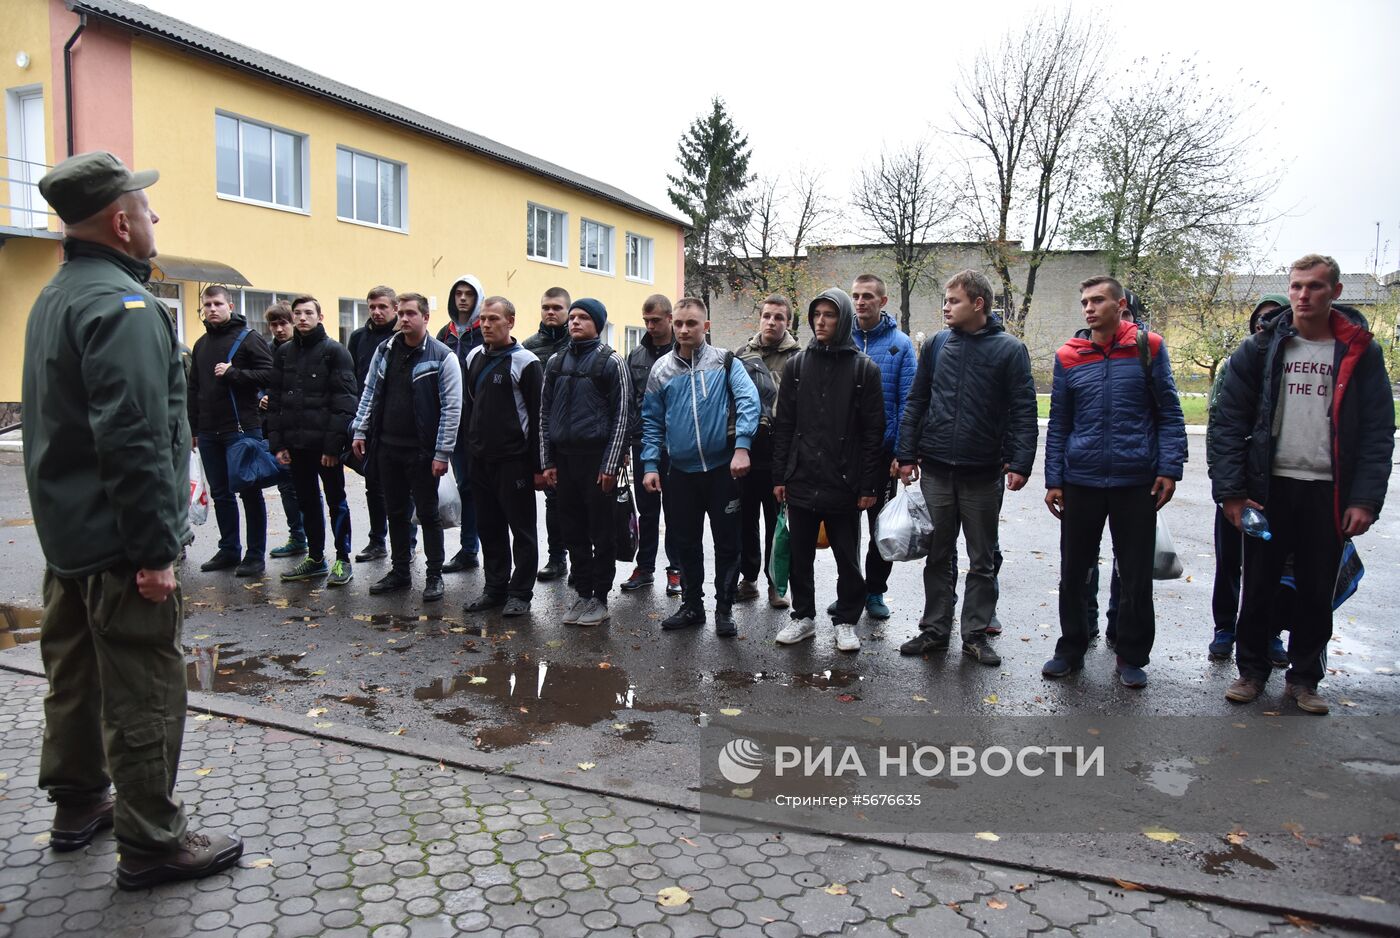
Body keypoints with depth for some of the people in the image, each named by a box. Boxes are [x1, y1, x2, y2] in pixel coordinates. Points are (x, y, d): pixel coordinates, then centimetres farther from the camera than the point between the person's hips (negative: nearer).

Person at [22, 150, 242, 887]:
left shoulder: (54, 298, 14)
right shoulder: (123, 306, -19)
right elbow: (135, 439, -27)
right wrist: (155, 548, -24)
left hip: (66, 531, 10)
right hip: (117, 541, -10)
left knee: (75, 676, 20)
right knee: (144, 693, -1)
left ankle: (77, 806, 35)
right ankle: (151, 842, 9)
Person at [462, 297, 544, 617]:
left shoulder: (525, 362, -9)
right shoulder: (474, 358, 11)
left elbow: (538, 416, -10)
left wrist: (538, 466, -12)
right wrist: (469, 446, 14)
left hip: (514, 460, -6)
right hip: (481, 460, 6)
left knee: (522, 528, 2)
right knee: (489, 527, 12)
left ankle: (520, 593, 11)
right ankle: (495, 588, 23)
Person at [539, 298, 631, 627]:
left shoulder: (611, 362, -2)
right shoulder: (556, 362, 12)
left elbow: (621, 415, -6)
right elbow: (545, 412, 14)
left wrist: (611, 464, -11)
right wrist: (547, 460, 7)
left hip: (597, 459, -5)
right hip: (564, 458, 5)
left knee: (602, 533, 2)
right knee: (574, 532, 10)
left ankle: (600, 598, 12)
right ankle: (583, 594, 20)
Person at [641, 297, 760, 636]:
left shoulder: (726, 362, -2)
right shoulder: (661, 369, 6)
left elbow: (748, 401, -14)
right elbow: (652, 422, 8)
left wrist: (742, 446, -26)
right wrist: (650, 464, 0)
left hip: (722, 468, -3)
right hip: (681, 471, 3)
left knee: (727, 543, 5)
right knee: (687, 543, 13)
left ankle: (724, 609, 19)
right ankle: (692, 605, 28)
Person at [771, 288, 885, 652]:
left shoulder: (864, 369, -2)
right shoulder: (797, 364, 6)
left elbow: (873, 431, -4)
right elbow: (783, 424, 7)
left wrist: (868, 486, -8)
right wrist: (779, 476, 2)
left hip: (844, 485, -2)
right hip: (801, 482, 3)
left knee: (848, 560, 9)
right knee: (800, 556, 12)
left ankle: (846, 621, 24)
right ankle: (803, 616, 27)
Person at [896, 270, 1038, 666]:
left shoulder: (1009, 349, -3)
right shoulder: (936, 345, 6)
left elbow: (1024, 411, -5)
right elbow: (916, 403, 9)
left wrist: (1020, 462, -13)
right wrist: (907, 454, 4)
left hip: (984, 474, -2)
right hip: (935, 470, 3)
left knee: (982, 560, 8)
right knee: (938, 556, 11)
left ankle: (976, 633, 20)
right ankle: (934, 629, 22)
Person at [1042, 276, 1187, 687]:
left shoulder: (1148, 347, 0)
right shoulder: (1068, 357, 5)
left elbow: (1170, 414, 2)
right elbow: (1058, 423, 9)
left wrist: (1169, 469, -6)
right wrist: (1053, 480, 4)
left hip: (1136, 482, -1)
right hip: (1080, 482, 2)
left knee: (1137, 576, 8)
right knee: (1073, 573, 10)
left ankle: (1132, 657, 24)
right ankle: (1070, 649, 26)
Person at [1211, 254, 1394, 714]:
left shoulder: (1360, 352, 3)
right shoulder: (1261, 349, 1)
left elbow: (1378, 433, 1)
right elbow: (1227, 423, -2)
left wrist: (1365, 500, -8)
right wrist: (1230, 490, -10)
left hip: (1329, 492, 0)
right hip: (1270, 488, 0)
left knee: (1318, 591, 9)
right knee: (1259, 585, 9)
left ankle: (1304, 677, 25)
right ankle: (1251, 670, 25)